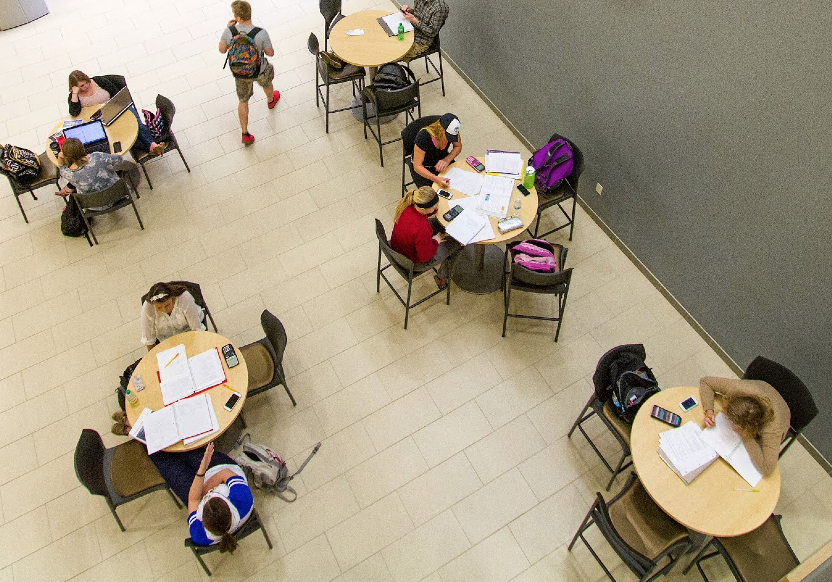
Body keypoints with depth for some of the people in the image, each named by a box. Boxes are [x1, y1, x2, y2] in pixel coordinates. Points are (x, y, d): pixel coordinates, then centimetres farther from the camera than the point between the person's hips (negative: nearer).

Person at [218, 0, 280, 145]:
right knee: (267, 82, 36)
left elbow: (222, 50, -7)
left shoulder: (229, 31, -24)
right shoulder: (261, 34, -30)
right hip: (260, 71, -1)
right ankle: (271, 100, 68)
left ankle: (245, 133, 25)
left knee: (243, 101, 20)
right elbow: (270, 53, -15)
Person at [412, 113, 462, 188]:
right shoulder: (423, 136, -33)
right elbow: (417, 166, -28)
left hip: (442, 162, 4)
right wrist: (436, 179, -43)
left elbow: (458, 147, 0)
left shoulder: (451, 131, -21)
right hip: (423, 169, -4)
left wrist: (447, 160, -21)